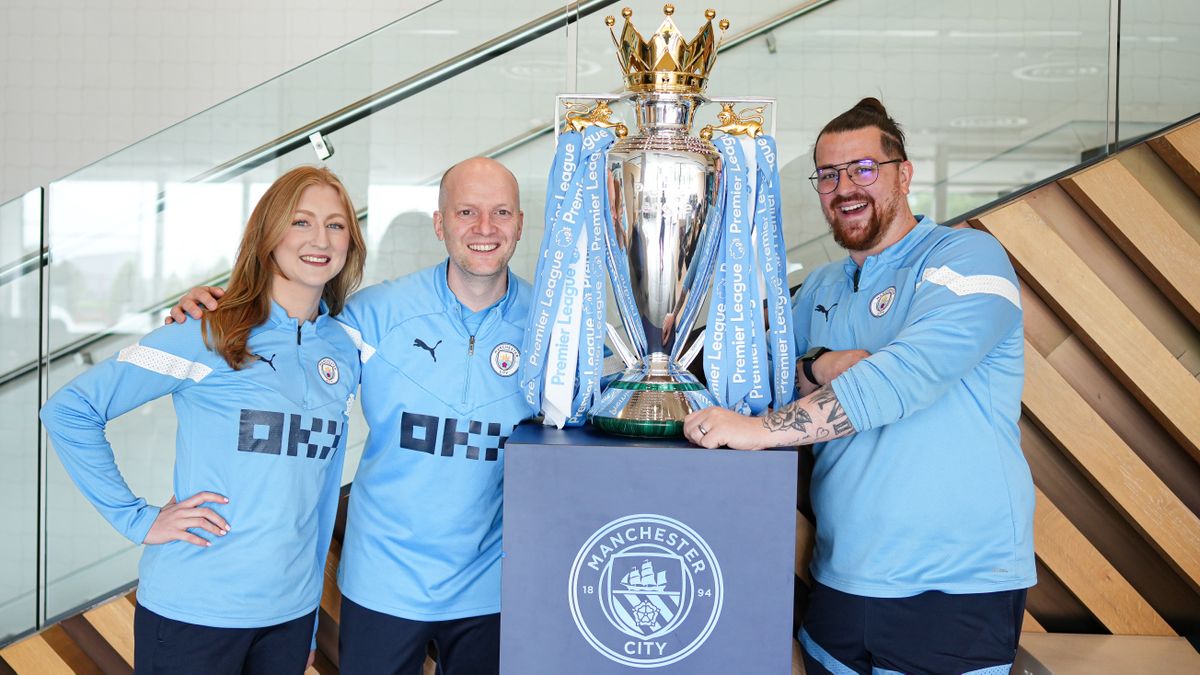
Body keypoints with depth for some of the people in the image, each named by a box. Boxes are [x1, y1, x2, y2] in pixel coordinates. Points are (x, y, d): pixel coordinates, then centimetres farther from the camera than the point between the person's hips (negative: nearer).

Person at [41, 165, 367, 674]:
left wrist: (311, 615, 14)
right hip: (192, 613, -4)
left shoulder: (344, 351, 4)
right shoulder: (208, 335, -9)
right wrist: (136, 518, -12)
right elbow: (68, 410, -8)